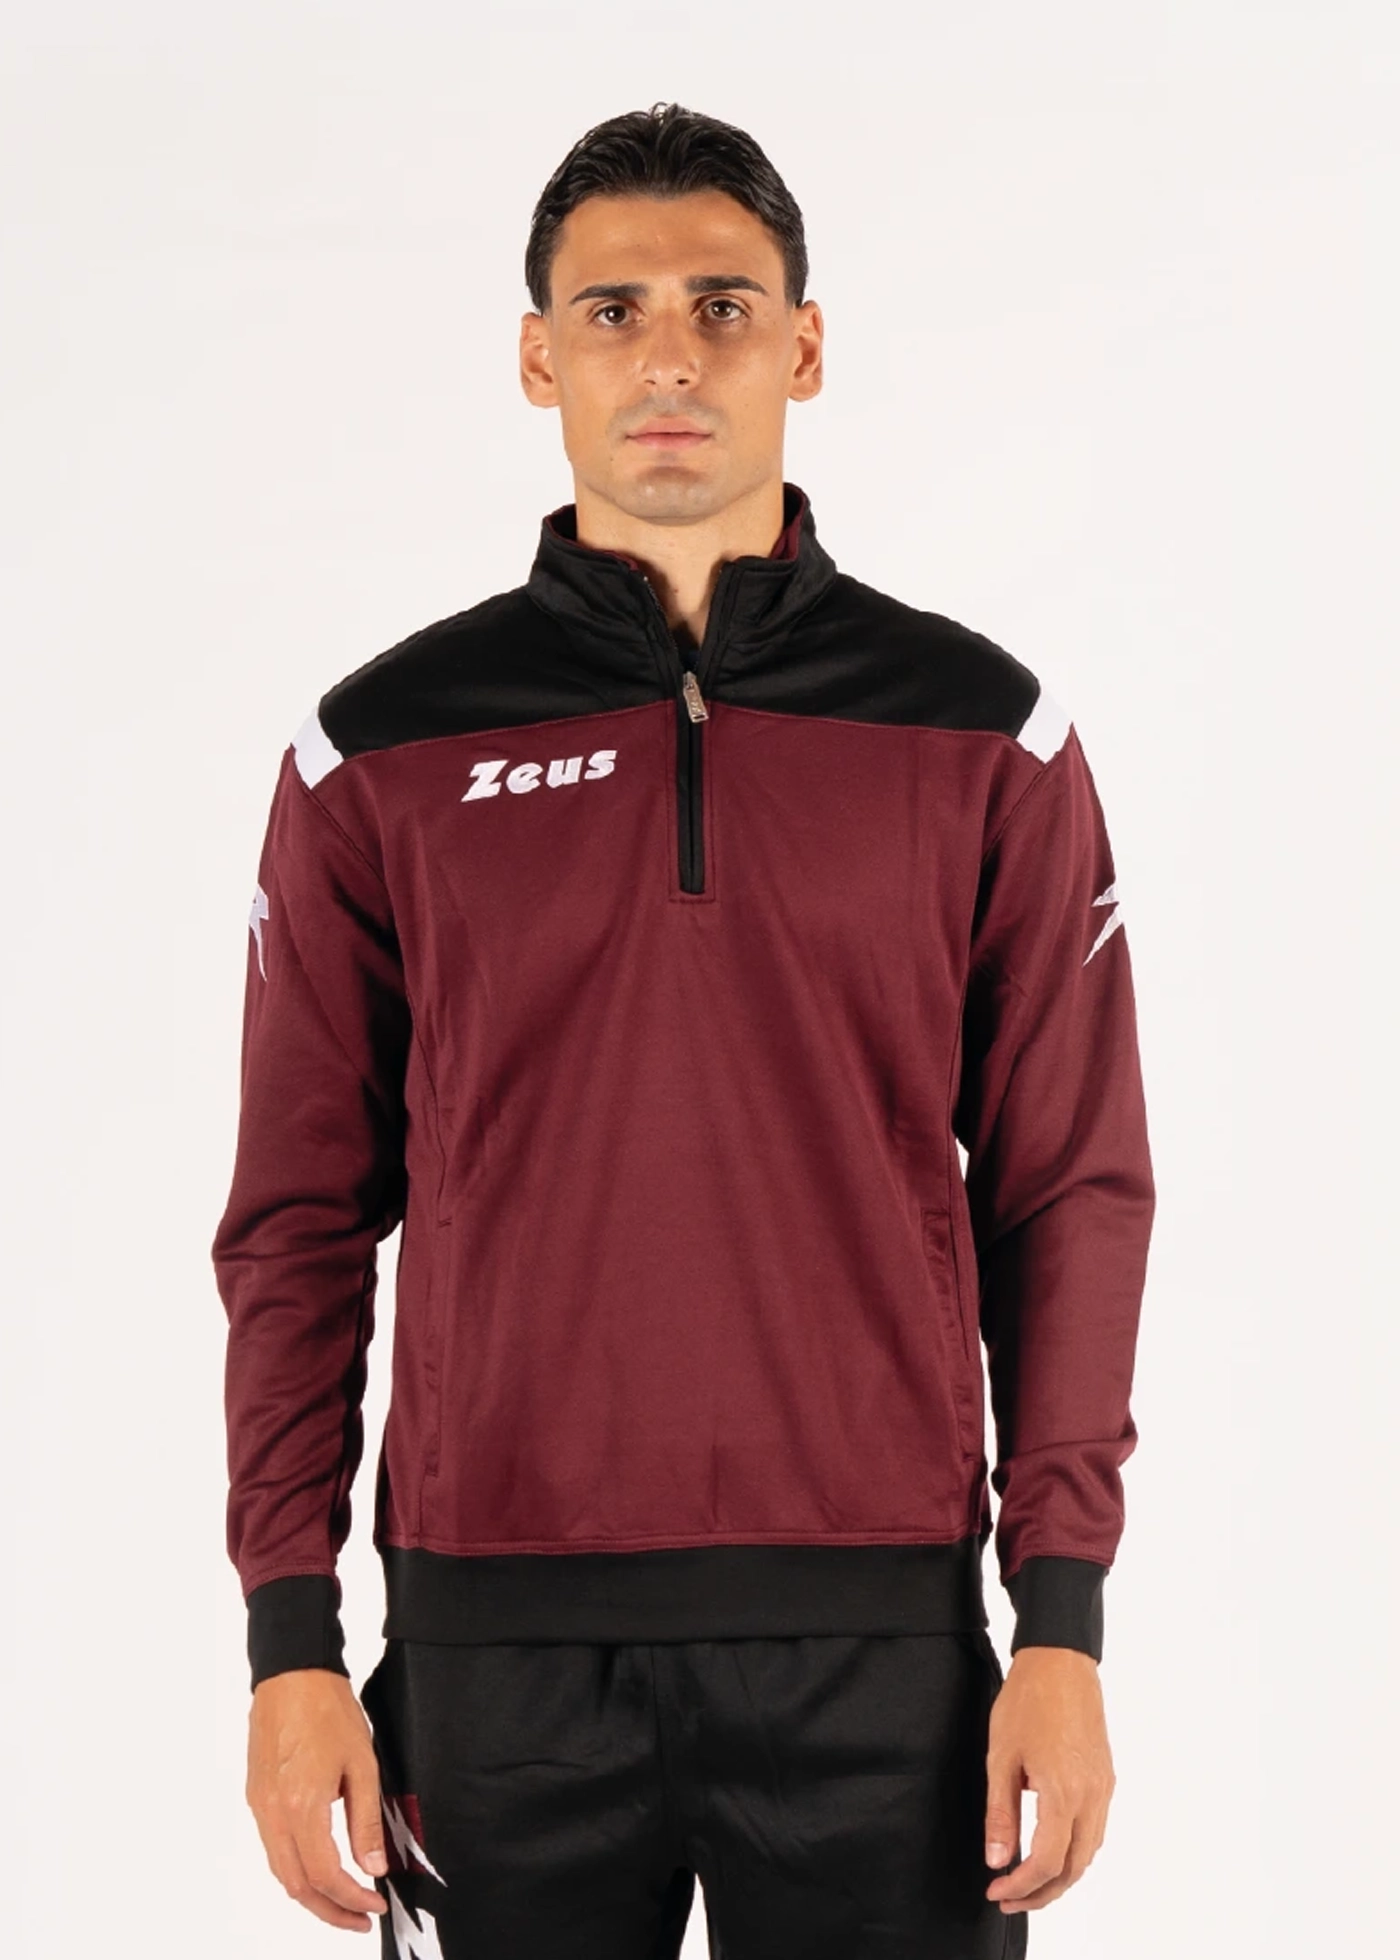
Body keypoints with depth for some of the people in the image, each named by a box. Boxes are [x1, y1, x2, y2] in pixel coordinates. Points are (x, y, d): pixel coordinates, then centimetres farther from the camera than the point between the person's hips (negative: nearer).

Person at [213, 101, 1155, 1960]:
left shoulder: (983, 735, 4)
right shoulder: (385, 755, 4)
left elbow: (1065, 1193, 4)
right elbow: (302, 1219, 5)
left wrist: (1064, 1628, -2)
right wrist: (292, 1645, 0)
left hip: (879, 1643, 0)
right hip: (500, 1646, 0)